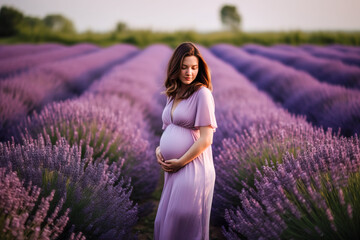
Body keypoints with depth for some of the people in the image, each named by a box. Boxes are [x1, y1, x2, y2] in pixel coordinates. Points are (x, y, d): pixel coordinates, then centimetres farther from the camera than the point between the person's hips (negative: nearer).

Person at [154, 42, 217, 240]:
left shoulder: (202, 93, -11)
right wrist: (158, 148, 3)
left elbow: (206, 139, -15)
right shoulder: (173, 94, 12)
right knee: (164, 222, 14)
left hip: (192, 169, -8)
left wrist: (180, 162, -12)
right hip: (172, 171, 8)